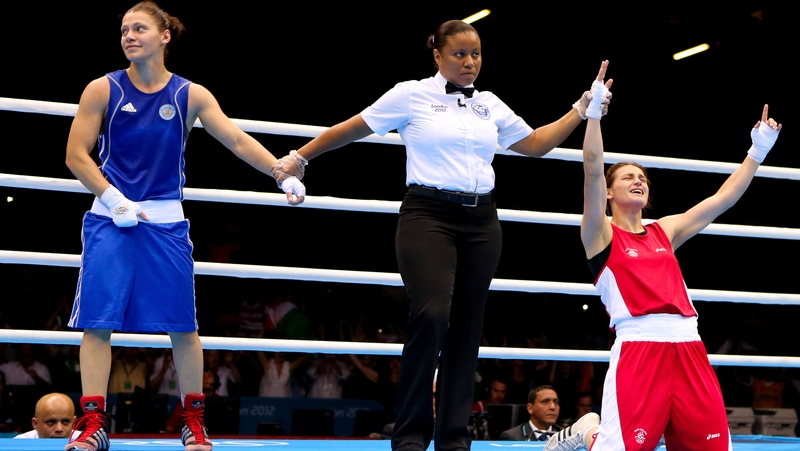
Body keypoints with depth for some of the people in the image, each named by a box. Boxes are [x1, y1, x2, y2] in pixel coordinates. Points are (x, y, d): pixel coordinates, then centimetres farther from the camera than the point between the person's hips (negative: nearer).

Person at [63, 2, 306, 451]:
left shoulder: (191, 95, 1)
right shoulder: (103, 89, -1)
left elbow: (239, 141, -4)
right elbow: (77, 154, -3)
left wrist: (285, 174, -17)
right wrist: (115, 201, -13)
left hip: (166, 223, 1)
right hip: (110, 219, -1)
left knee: (183, 325, 2)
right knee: (96, 322, -7)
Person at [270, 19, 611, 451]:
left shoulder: (491, 105, 14)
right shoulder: (411, 95, 1)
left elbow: (535, 144, 25)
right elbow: (351, 129, 8)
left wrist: (580, 111, 19)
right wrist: (299, 157, 11)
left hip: (481, 221, 5)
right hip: (428, 215, -5)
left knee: (466, 326, 2)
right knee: (431, 315, -22)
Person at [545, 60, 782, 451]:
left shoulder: (665, 231, 22)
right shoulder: (601, 235, 8)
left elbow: (724, 198, 25)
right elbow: (592, 170, -6)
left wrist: (758, 150, 24)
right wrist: (593, 111, -13)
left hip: (687, 347, 6)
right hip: (638, 346, -6)